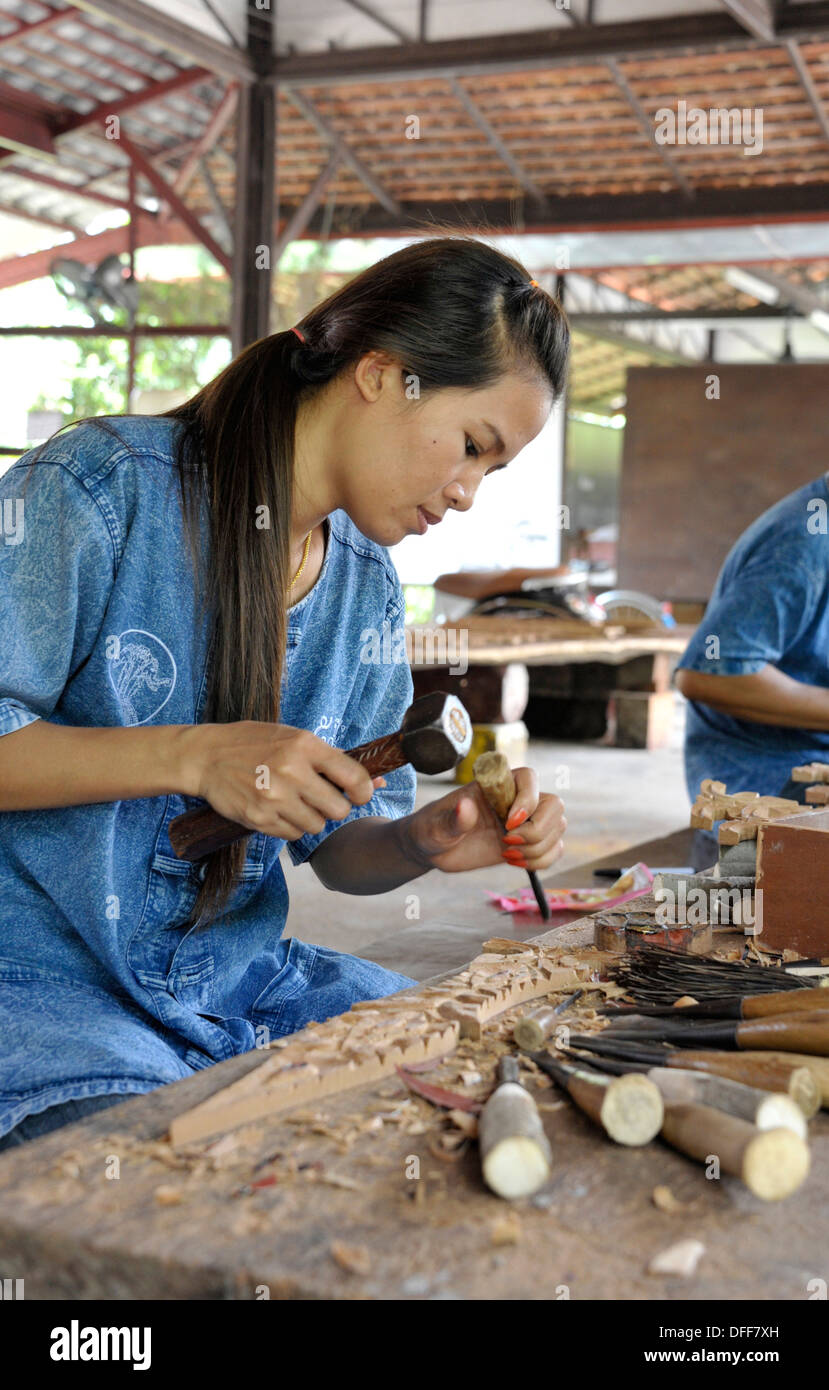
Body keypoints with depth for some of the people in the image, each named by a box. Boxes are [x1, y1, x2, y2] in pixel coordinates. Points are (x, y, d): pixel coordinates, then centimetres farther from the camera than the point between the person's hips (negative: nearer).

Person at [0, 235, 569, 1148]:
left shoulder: (367, 590, 9)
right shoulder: (103, 485, -11)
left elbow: (336, 847, 13)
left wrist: (422, 843, -10)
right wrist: (192, 756, -26)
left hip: (238, 982, 6)